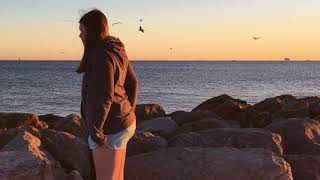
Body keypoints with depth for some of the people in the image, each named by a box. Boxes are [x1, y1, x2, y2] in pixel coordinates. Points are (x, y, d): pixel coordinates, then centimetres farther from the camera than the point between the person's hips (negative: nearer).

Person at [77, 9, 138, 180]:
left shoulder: (102, 56, -20)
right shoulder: (117, 51, 9)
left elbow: (104, 97, -24)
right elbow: (132, 82, 17)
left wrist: (95, 130, -19)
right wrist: (129, 111, 20)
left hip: (109, 130, -10)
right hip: (122, 124, 10)